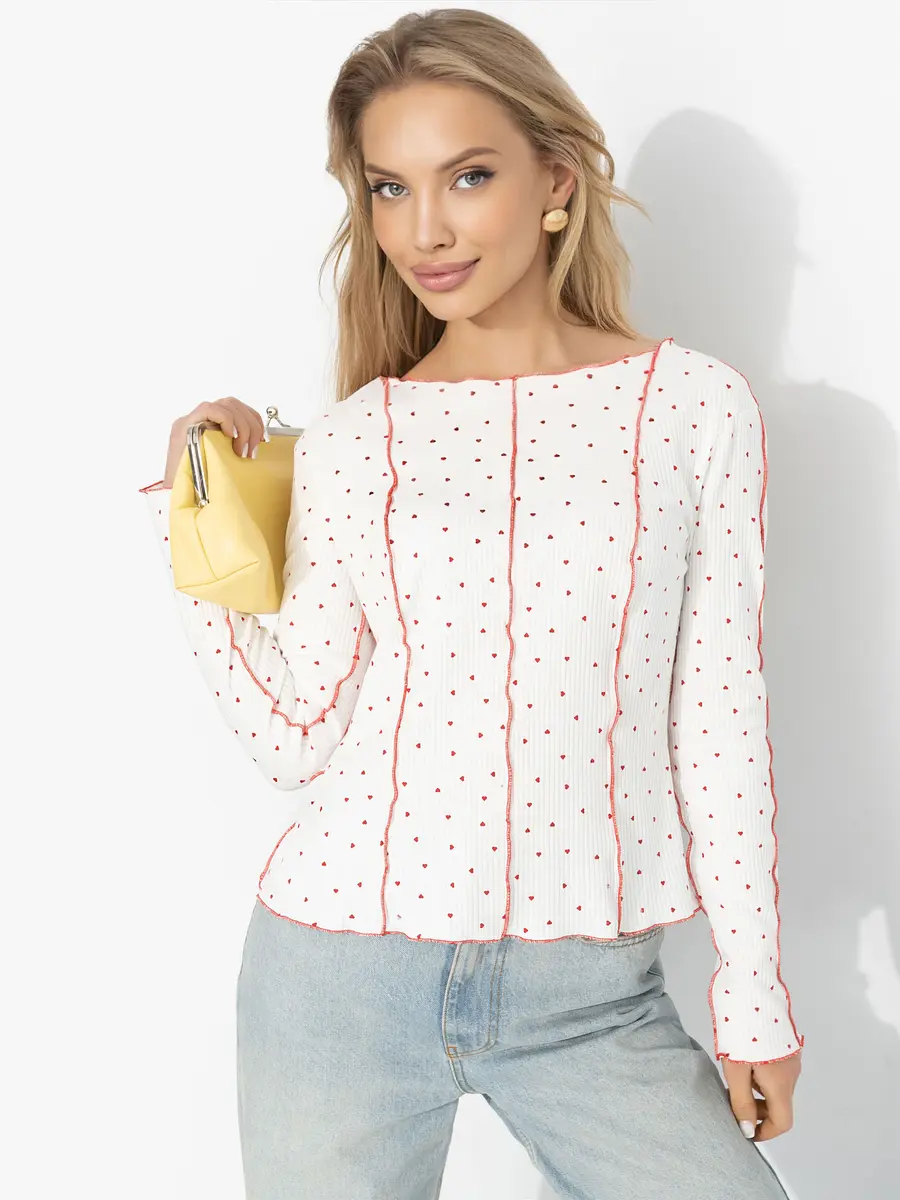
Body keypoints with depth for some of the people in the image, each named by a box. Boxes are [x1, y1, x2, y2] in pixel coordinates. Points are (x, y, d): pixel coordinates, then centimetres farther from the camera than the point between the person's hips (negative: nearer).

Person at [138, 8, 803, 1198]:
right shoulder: (349, 446, 2)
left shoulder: (696, 407, -2)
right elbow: (298, 739, -2)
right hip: (341, 971, 1)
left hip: (589, 995, 0)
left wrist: (753, 987, 3)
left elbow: (718, 711, 1)